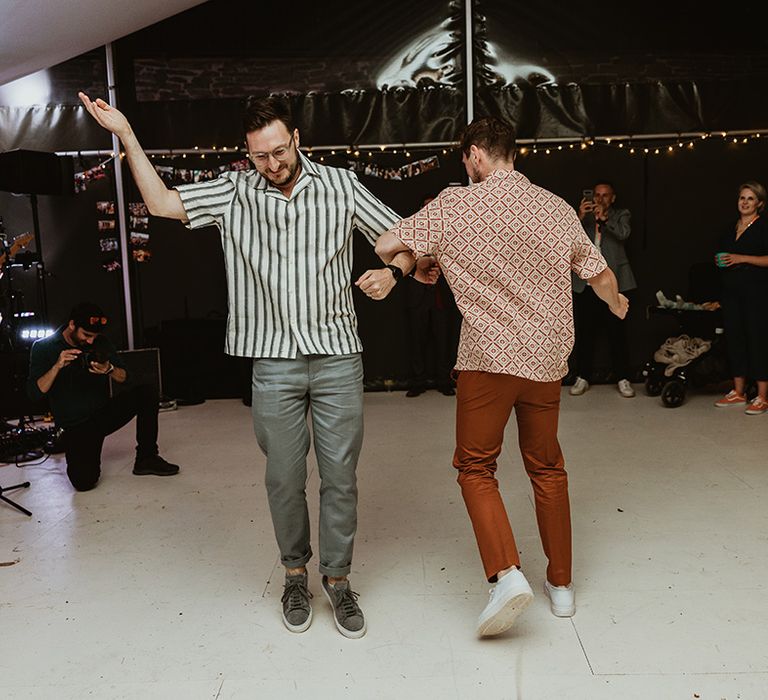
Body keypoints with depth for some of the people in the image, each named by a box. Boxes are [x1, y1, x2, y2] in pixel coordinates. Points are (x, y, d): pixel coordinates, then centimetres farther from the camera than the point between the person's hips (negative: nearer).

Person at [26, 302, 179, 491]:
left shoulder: (100, 342, 2)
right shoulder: (43, 347, -6)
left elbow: (124, 378, 3)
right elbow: (34, 393, -13)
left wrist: (109, 370, -19)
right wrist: (57, 366, -27)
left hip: (105, 412, 4)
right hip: (76, 425, -4)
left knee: (147, 393, -21)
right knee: (84, 481, -25)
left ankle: (146, 458, -10)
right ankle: (74, 451, 12)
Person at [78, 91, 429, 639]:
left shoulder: (341, 186, 2)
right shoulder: (234, 193, 5)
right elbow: (162, 203, 3)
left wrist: (393, 271, -16)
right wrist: (126, 135, -1)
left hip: (338, 356, 0)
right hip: (274, 362, 1)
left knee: (340, 476, 5)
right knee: (285, 477, 9)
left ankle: (338, 577, 23)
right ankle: (295, 573, 30)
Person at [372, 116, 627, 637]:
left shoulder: (454, 206, -4)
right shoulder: (557, 208, 6)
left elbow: (384, 246, -3)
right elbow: (601, 277, 14)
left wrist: (413, 263, 19)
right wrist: (617, 303, 37)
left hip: (487, 359, -4)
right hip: (546, 359, 4)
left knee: (476, 467, 9)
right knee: (547, 468, 17)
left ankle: (506, 573, -8)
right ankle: (561, 583, 26)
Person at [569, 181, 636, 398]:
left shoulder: (620, 215, 13)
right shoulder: (585, 216, 16)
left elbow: (624, 233, -8)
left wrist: (604, 218, -19)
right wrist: (580, 217, -14)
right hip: (586, 282, 1)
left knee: (617, 331, 0)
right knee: (584, 331, 2)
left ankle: (623, 379, 7)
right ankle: (582, 377, 10)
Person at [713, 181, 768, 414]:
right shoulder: (731, 228, 16)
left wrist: (742, 258, -18)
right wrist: (720, 261, 7)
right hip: (731, 290, 7)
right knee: (734, 338, 8)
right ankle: (738, 392, 17)